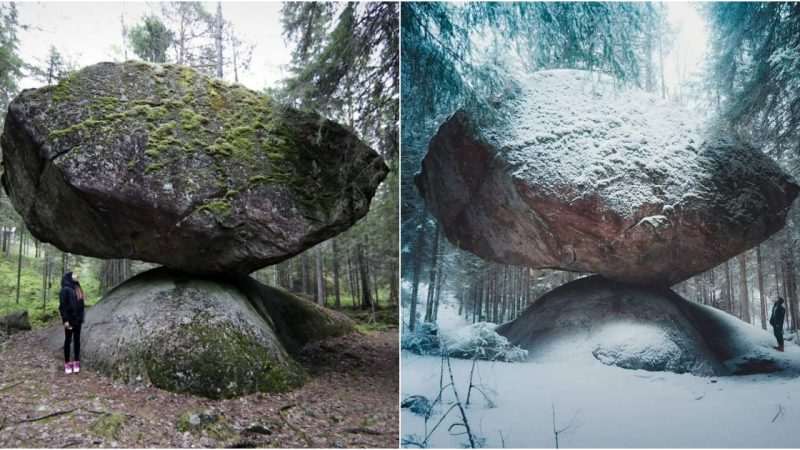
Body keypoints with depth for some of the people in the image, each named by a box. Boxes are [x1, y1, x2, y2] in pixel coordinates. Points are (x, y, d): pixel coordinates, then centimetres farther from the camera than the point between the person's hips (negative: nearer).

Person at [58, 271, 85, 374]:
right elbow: (62, 306, -14)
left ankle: (76, 362, 14)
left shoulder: (77, 288, 11)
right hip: (69, 319, -7)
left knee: (77, 340, 8)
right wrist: (65, 320, -18)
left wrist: (82, 316, 14)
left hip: (77, 318, 7)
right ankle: (67, 363, 9)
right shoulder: (65, 289, -11)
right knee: (68, 340, 2)